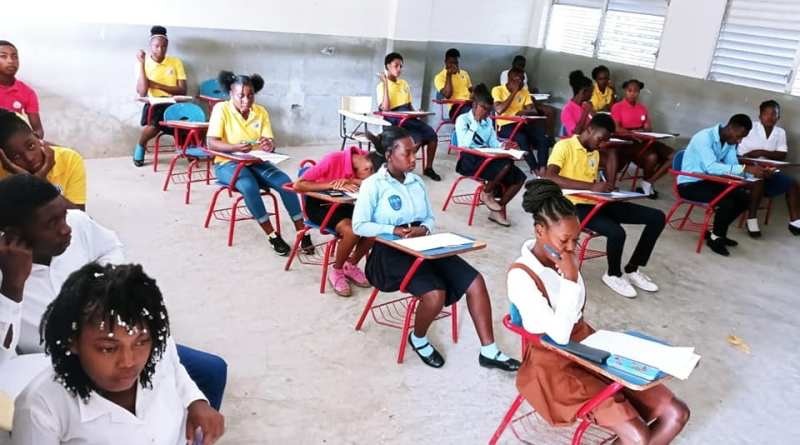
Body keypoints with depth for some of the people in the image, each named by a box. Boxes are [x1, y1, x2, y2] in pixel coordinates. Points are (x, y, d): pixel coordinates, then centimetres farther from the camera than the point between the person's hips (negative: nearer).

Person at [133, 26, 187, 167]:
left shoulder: (176, 62, 5)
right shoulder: (143, 63, 1)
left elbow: (182, 90, -1)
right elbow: (142, 93, -11)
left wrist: (156, 85, -11)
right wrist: (141, 64, -12)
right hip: (154, 104, -2)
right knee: (153, 126, -34)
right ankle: (140, 146, 1)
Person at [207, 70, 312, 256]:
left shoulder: (261, 112, 2)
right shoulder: (221, 109, -10)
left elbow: (270, 142, -3)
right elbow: (211, 143, -19)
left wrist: (269, 145, -29)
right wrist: (236, 147, -37)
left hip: (256, 162, 4)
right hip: (228, 163, -4)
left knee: (285, 182, -23)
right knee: (250, 187, -35)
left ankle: (301, 232, -16)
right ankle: (272, 236, -21)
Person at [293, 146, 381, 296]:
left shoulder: (367, 163, -13)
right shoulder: (333, 160, -29)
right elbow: (298, 185, -30)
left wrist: (352, 181, -34)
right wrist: (334, 184, -36)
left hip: (343, 202, 6)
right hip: (319, 204, -5)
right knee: (351, 231, -31)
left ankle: (351, 266, 4)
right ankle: (336, 272, -3)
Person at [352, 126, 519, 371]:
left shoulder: (417, 181, 12)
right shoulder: (373, 185, -6)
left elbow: (430, 217, 14)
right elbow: (359, 226, -10)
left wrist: (424, 229, -10)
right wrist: (393, 229, -20)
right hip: (391, 252, -6)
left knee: (475, 281, -11)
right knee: (435, 294, -29)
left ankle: (489, 351, -4)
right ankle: (418, 339, 5)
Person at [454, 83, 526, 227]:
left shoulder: (488, 122, 18)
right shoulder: (462, 119, -3)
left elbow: (493, 143, 16)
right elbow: (464, 145, -18)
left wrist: (503, 146, -6)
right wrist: (476, 122, -15)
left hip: (487, 158, 7)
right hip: (469, 161, -7)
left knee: (519, 176, -11)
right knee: (506, 164, -29)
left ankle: (498, 210, -2)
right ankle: (487, 193, -6)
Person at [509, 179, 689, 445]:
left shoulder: (566, 258, 1)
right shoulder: (521, 276, -20)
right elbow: (559, 336, -23)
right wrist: (571, 280, -25)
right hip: (553, 364, -7)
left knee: (676, 414, -4)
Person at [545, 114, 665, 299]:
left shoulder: (595, 153, 19)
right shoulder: (564, 146, -8)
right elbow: (550, 177, -25)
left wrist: (604, 188, -1)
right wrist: (592, 186, -30)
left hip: (597, 202, 8)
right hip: (576, 205, -8)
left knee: (657, 217, -2)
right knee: (617, 232, -34)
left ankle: (632, 269, 10)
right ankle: (614, 275, -2)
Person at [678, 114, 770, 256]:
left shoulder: (730, 141, 3)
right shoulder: (704, 137, -24)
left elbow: (733, 166, 0)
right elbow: (711, 167, -36)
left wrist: (753, 172, -20)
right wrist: (746, 168, -38)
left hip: (708, 181, 9)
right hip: (689, 184, -9)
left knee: (744, 198, 0)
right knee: (726, 202, -25)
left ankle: (718, 232, 14)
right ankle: (714, 238, -3)